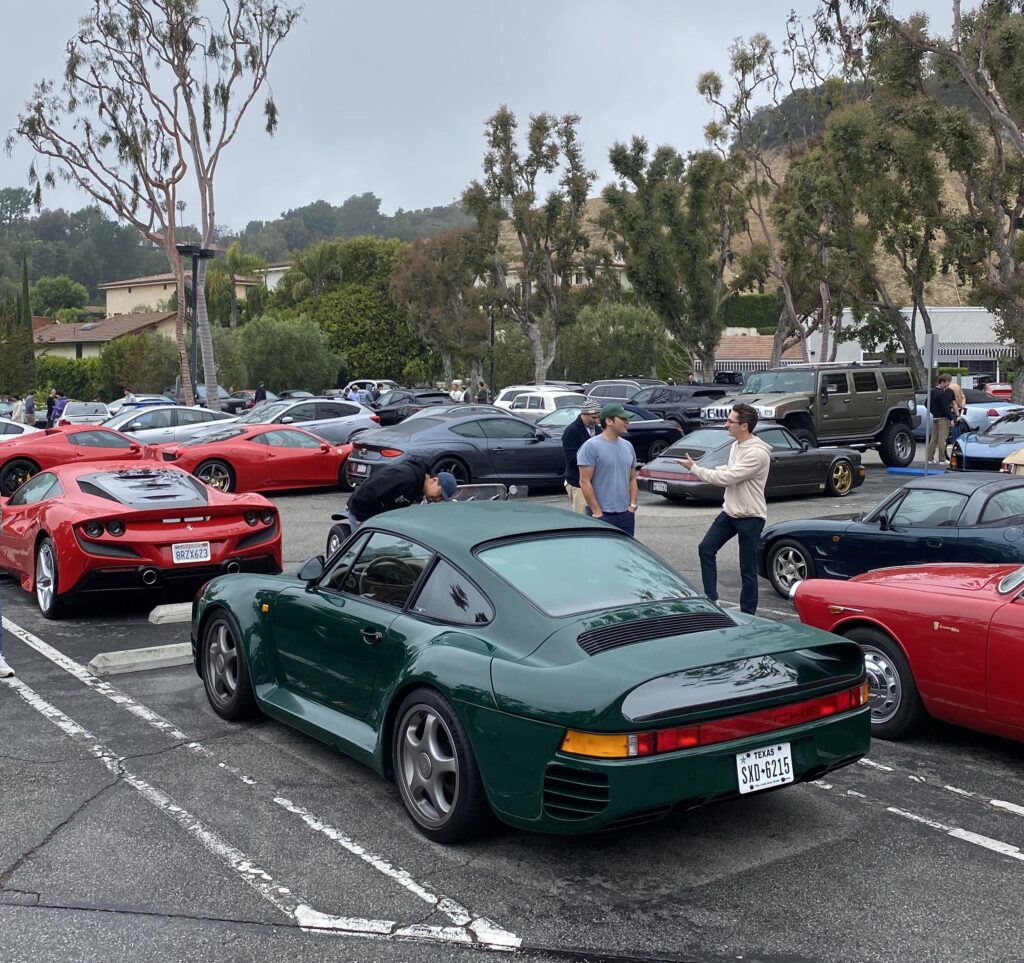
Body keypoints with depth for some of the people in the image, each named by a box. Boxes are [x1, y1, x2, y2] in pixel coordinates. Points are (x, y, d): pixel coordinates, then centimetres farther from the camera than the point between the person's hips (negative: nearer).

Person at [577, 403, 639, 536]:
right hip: (601, 515, -7)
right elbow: (585, 482, -13)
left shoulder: (628, 447, 12)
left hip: (626, 514, 7)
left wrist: (633, 505, 6)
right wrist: (597, 511, -15)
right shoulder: (591, 446, -9)